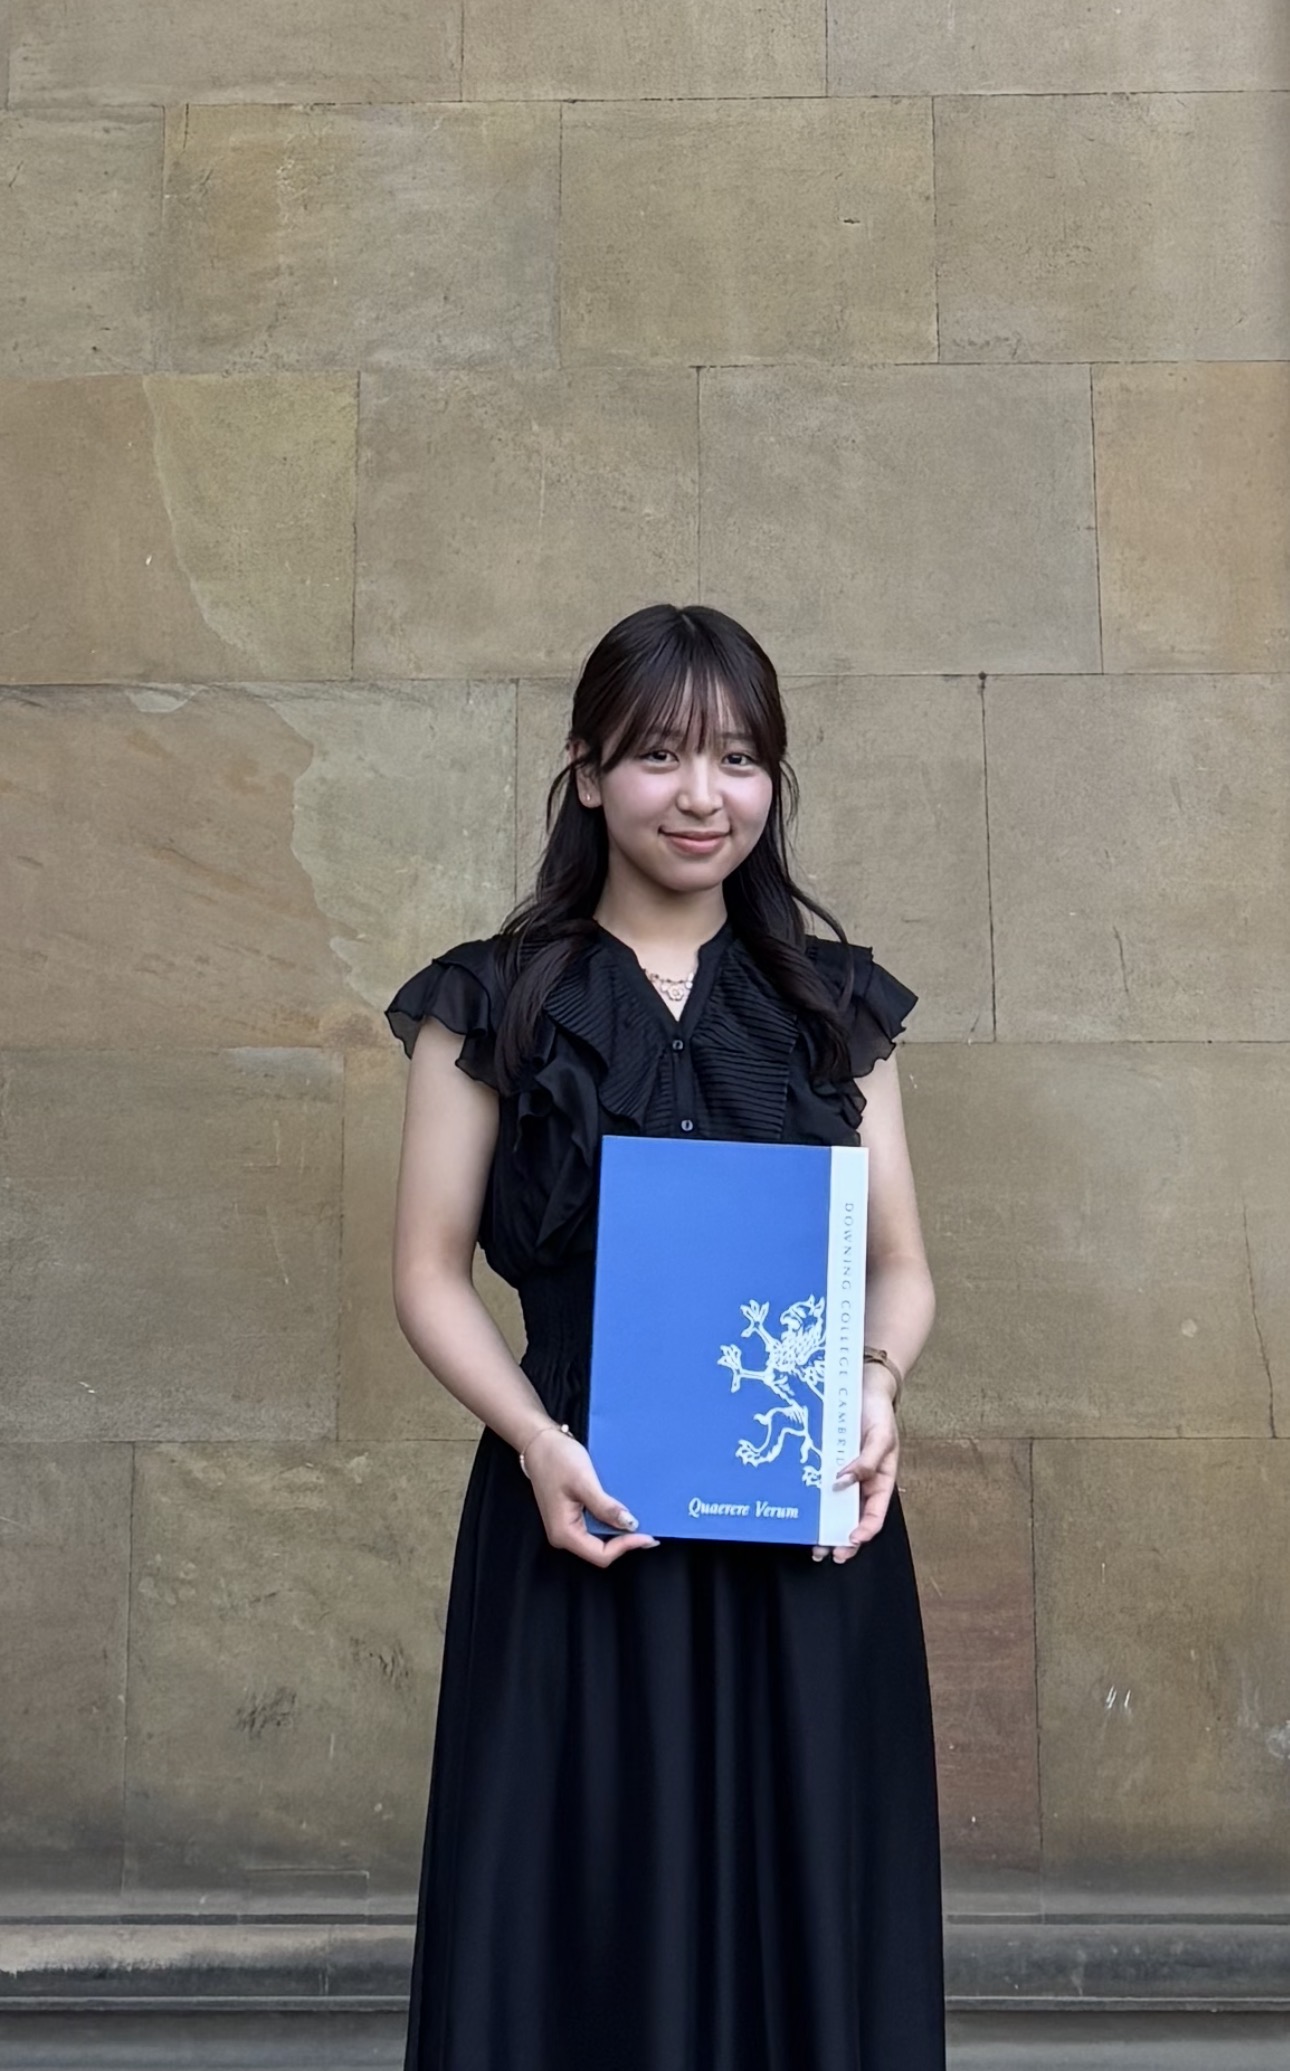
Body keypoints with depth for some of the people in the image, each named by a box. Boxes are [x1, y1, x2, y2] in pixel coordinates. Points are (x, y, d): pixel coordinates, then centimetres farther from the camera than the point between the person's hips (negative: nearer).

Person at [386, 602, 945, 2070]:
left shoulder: (834, 1003, 9)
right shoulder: (492, 1002, 2)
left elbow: (901, 1263, 10)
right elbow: (428, 1272, 1)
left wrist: (878, 1382, -11)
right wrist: (535, 1438, -15)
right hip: (584, 1521, -2)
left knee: (805, 1911, 9)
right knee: (589, 1920, 6)